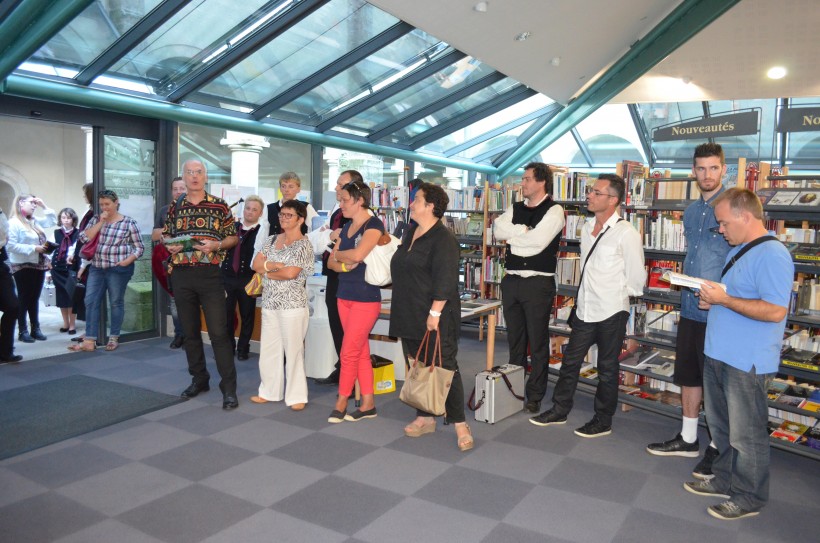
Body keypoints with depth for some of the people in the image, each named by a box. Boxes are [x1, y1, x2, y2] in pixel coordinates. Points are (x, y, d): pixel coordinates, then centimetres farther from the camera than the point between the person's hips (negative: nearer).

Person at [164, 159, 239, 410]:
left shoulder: (220, 206, 2)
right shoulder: (174, 208, 10)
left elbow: (233, 237, 5)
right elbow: (166, 237, 18)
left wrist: (216, 245, -14)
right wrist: (170, 246, -4)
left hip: (210, 274, -4)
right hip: (181, 275, 4)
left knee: (218, 332, -6)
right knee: (189, 331, 11)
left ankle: (229, 387, -1)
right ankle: (199, 380, 25)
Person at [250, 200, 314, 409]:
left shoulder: (303, 245, -9)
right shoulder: (271, 240, 12)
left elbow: (290, 273, -19)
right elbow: (256, 264, 6)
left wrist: (267, 271, -4)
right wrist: (272, 265, -13)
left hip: (292, 305, -6)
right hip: (270, 304, 7)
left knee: (293, 349, 0)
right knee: (268, 349, 12)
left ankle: (296, 396, 9)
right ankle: (269, 391, 25)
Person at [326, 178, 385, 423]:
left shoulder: (374, 225, -11)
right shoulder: (347, 227, 12)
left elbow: (357, 254, -27)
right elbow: (331, 262, 11)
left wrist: (338, 254, -7)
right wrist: (343, 265, -12)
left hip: (366, 298, -8)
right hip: (344, 296, 8)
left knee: (349, 353, -2)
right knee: (361, 351, 11)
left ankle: (341, 404, 13)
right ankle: (368, 404, 19)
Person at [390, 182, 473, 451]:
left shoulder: (442, 238, -14)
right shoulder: (411, 233, 14)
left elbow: (445, 281, -20)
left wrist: (435, 313, -22)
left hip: (434, 320, -9)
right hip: (410, 317, 9)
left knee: (444, 368, -3)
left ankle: (459, 424, 8)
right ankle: (425, 418, 25)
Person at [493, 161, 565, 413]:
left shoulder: (554, 211, -4)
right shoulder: (514, 209, 13)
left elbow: (538, 240, -18)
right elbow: (498, 230, -4)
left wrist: (512, 237, -5)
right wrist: (524, 230, -11)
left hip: (538, 282, -6)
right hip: (511, 280, 6)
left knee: (538, 342, 3)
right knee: (515, 339, 14)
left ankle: (535, 395, 15)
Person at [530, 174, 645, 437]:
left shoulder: (626, 233, -15)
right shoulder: (586, 228, 7)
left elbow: (636, 277, -9)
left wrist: (617, 295, 2)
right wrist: (585, 294, 15)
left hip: (611, 312, -6)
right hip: (585, 309, 7)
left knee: (607, 369, 8)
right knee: (570, 361, 14)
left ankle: (603, 421, 24)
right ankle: (559, 410, 29)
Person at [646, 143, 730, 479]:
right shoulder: (691, 212, 13)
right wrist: (687, 287, 14)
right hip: (690, 307, 7)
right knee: (688, 375, 16)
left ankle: (717, 449, 19)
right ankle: (688, 439, 31)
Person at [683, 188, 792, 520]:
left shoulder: (771, 254, -18)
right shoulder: (737, 250, 13)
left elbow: (775, 311, -25)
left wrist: (724, 300, -22)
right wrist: (713, 300, 7)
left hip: (747, 362, -10)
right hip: (719, 355, 10)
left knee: (746, 434, 5)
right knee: (721, 427, 21)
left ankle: (750, 498, 21)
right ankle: (725, 481, 37)